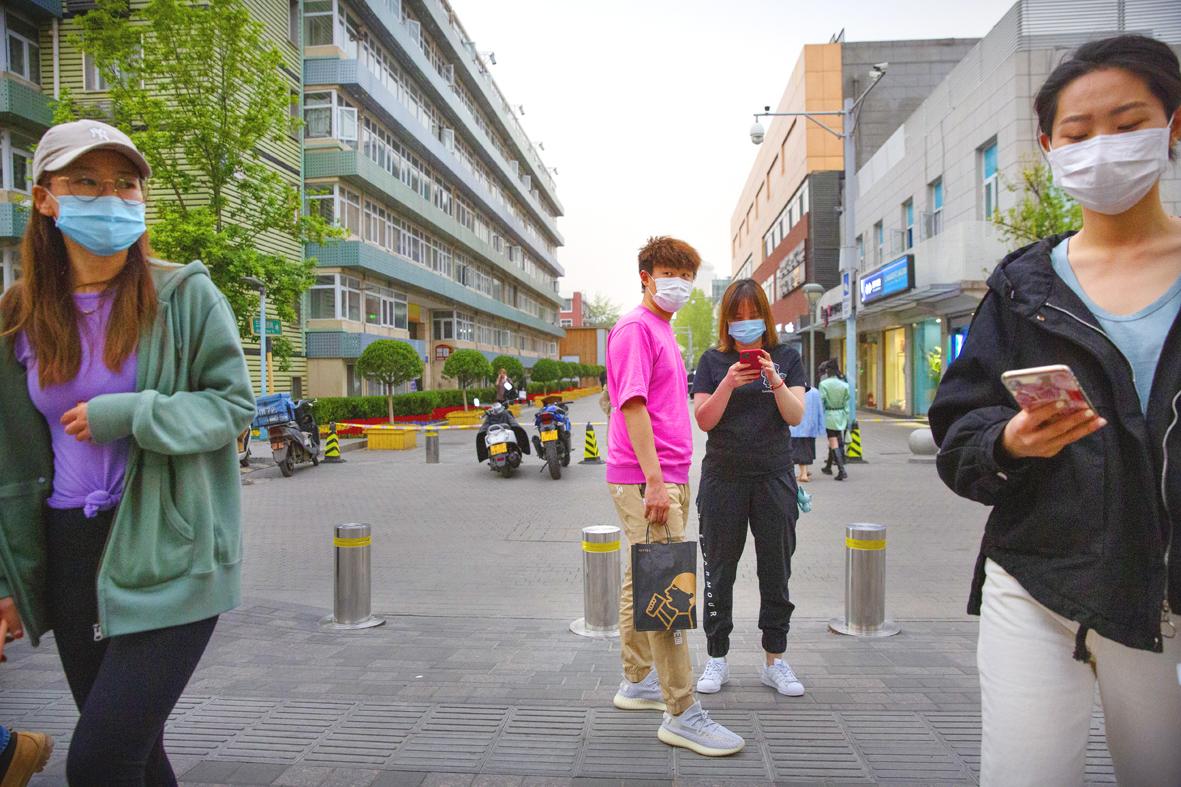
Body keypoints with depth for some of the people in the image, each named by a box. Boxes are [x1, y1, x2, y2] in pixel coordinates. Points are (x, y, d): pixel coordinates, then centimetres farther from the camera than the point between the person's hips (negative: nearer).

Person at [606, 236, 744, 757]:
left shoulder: (663, 332, 19)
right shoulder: (636, 328, -10)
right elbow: (632, 405, -19)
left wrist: (668, 479, 19)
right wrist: (655, 479, -23)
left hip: (665, 478, 10)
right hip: (645, 481, -10)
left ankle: (637, 683, 29)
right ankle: (681, 714, 0)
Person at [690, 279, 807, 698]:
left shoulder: (786, 357, 6)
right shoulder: (713, 360, 4)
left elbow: (796, 416, -3)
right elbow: (704, 420, -3)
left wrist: (775, 381, -19)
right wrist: (728, 384, -17)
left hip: (774, 477, 1)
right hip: (723, 477, -1)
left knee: (776, 572, 7)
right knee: (719, 572, 5)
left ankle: (774, 660, 21)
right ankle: (717, 659, 18)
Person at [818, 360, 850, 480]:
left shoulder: (824, 384, -11)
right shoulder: (844, 384, 2)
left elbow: (821, 402, -11)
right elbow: (847, 404, 4)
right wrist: (846, 419, 10)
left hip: (829, 415, -5)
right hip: (841, 415, 5)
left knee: (834, 443, -3)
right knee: (834, 442, 19)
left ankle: (842, 470, -14)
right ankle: (828, 467, 33)